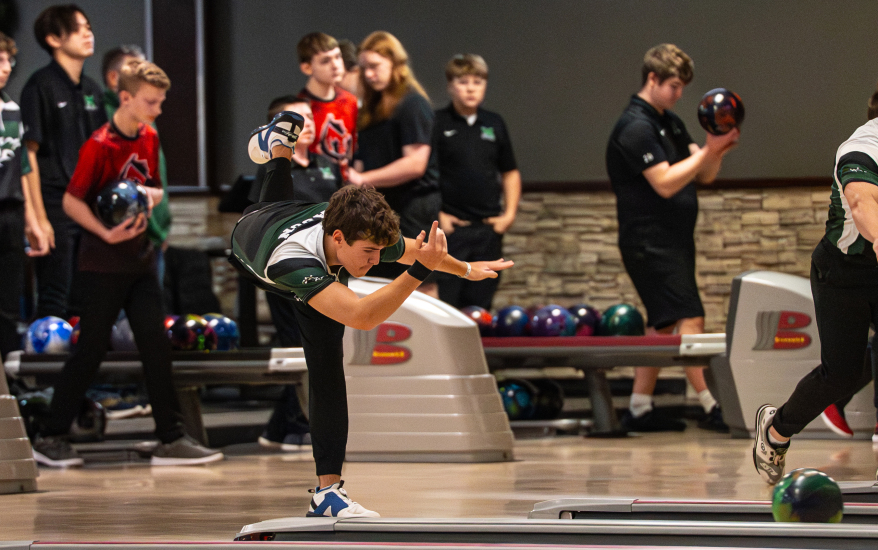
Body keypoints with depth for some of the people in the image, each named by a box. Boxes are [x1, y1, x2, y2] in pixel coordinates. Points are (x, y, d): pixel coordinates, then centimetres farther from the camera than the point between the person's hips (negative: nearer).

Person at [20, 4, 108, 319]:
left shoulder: (92, 90, 14)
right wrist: (39, 217, -16)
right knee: (55, 298, -7)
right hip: (56, 207, -7)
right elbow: (29, 154, -11)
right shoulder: (40, 86, -7)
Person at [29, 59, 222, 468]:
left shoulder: (149, 139, 7)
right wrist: (106, 232, -24)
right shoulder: (100, 145, -15)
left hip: (140, 259, 7)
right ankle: (50, 437, 9)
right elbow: (72, 201, -14)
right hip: (104, 264, -7)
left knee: (156, 346, 2)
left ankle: (171, 439, 3)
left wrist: (150, 196, -4)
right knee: (91, 350, -2)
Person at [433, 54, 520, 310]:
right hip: (451, 226, -5)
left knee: (481, 303, 8)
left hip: (488, 229, 5)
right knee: (445, 300, -8)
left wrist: (509, 212, 8)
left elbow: (510, 172, 20)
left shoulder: (494, 124, 12)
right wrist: (437, 215, -11)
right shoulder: (436, 123, -3)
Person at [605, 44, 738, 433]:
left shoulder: (671, 123, 16)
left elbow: (704, 175, 12)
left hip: (673, 241, 10)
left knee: (663, 326, 11)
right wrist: (708, 150, -22)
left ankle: (639, 410, 16)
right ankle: (711, 408, -15)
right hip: (649, 242, -10)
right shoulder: (635, 127, -13)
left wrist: (718, 149, -8)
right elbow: (665, 182, -21)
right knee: (689, 320, -14)